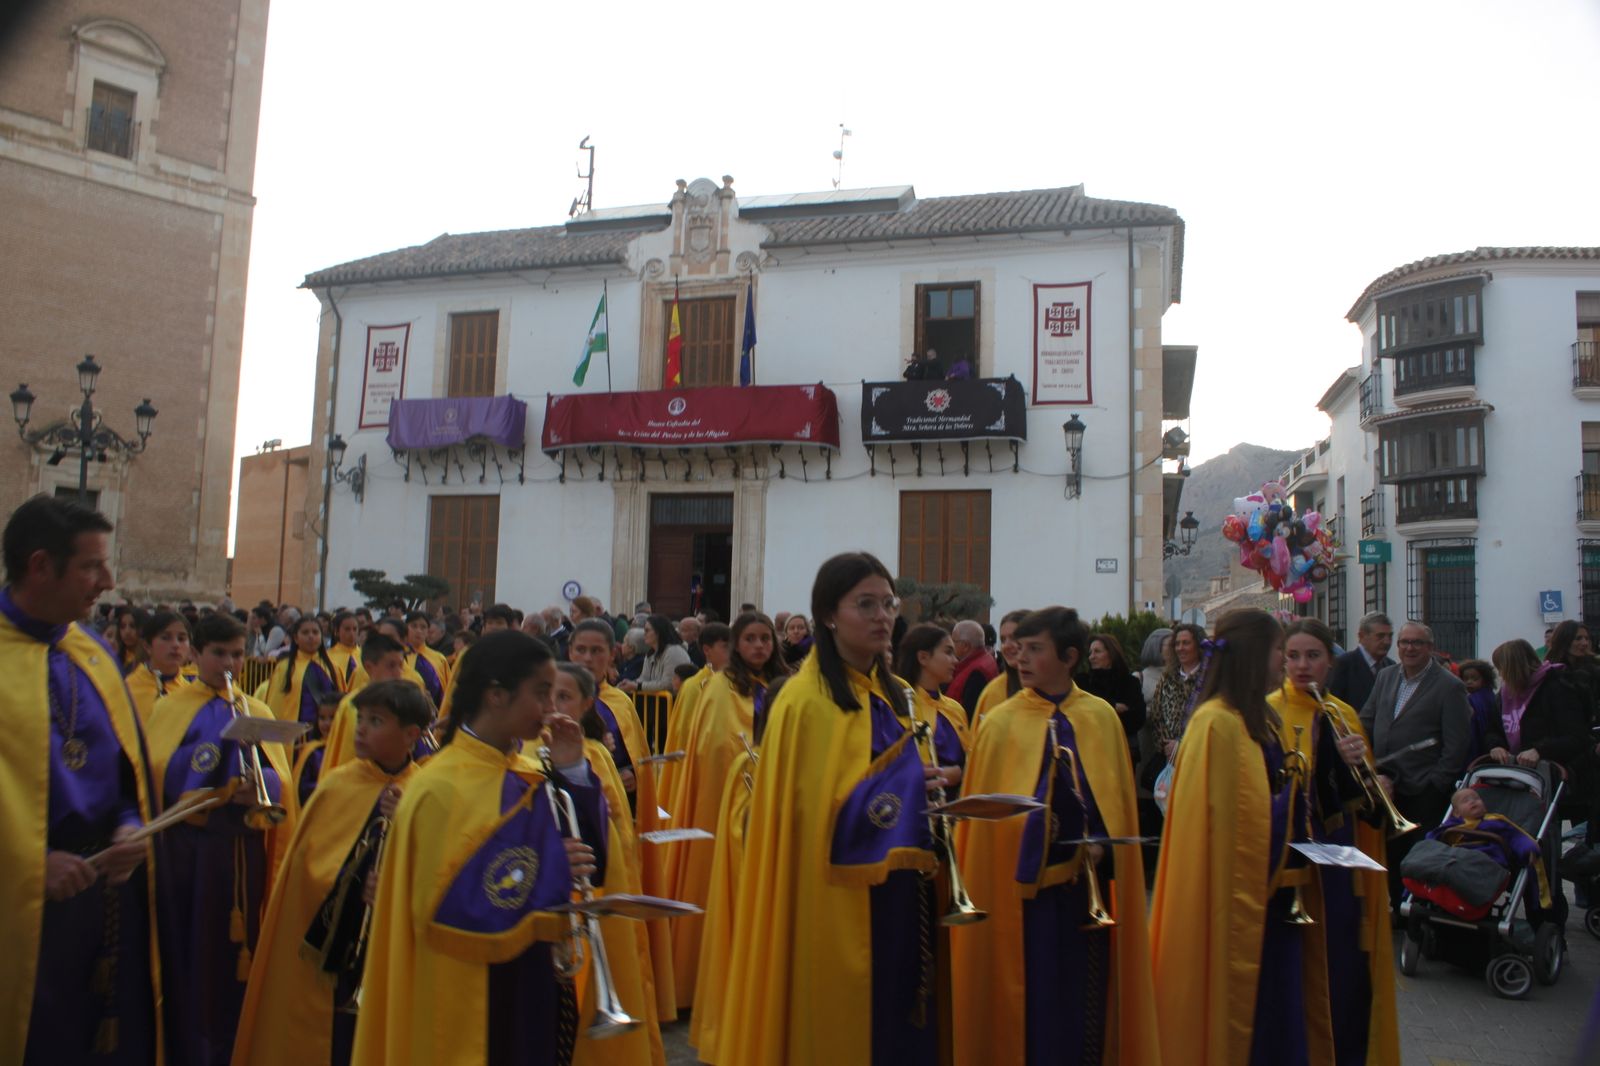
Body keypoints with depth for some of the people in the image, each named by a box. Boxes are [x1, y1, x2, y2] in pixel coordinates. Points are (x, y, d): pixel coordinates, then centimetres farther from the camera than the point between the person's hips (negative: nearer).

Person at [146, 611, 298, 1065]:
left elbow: (280, 778, 0)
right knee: (189, 948, 3)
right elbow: (162, 773, -13)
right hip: (186, 846, -2)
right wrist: (224, 729, -21)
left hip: (243, 847, 2)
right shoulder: (170, 707, 3)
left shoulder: (258, 711, 9)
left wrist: (259, 786, -22)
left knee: (238, 951, 8)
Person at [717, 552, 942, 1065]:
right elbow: (804, 812, -16)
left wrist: (934, 796, -4)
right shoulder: (805, 702, -13)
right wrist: (908, 786, -22)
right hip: (832, 908, -7)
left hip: (897, 898, 7)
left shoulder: (895, 697, 10)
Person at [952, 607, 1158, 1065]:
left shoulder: (1101, 717, 3)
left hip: (1086, 887, 2)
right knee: (1027, 1005, 6)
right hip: (1019, 889, -2)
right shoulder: (1001, 723, -2)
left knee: (1083, 1001, 11)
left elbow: (1119, 800, 6)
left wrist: (1103, 845, -10)